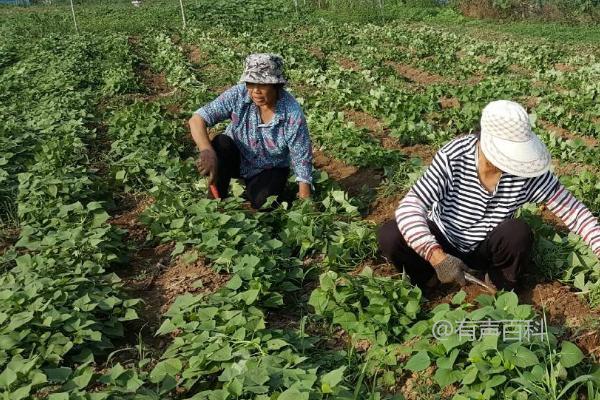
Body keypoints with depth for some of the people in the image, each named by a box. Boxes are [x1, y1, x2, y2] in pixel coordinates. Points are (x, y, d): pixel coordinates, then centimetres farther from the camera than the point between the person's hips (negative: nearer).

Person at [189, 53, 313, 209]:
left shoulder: (293, 114, -26)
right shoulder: (238, 96, -24)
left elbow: (302, 160, -20)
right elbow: (197, 119, -28)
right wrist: (207, 151, -47)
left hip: (269, 169, -1)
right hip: (237, 158, 1)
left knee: (262, 205, -25)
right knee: (221, 144, -30)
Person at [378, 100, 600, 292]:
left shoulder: (527, 171, -21)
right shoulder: (454, 157, -28)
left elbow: (573, 210, -13)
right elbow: (409, 207, -34)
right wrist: (437, 257, -46)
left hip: (486, 250, 1)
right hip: (443, 243, -1)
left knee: (519, 234, -31)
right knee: (390, 236, -28)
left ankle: (502, 289, -1)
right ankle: (426, 278, 2)